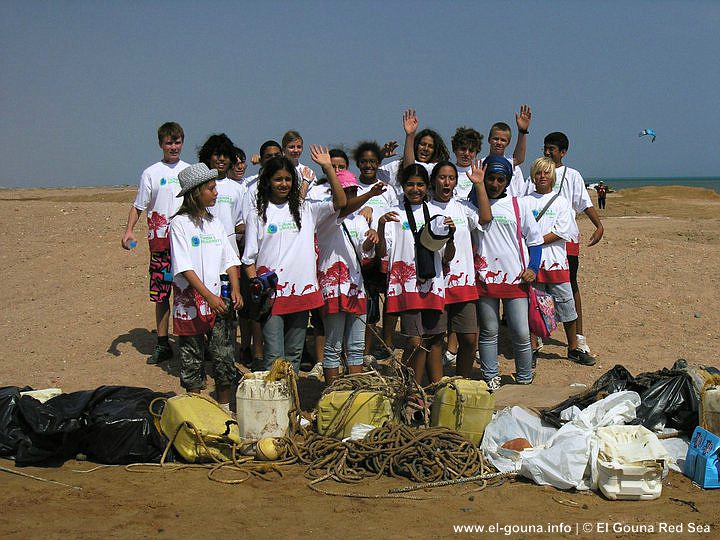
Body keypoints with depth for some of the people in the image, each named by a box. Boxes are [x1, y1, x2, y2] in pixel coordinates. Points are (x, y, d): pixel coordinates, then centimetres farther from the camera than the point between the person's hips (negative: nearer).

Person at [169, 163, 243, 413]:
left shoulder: (214, 222, 12)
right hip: (191, 301, -5)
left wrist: (235, 289, -5)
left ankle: (225, 408, 17)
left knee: (224, 356, 5)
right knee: (192, 358, 4)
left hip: (219, 300, 5)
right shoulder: (179, 223, -7)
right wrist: (208, 296, -21)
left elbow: (230, 260, 11)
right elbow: (184, 267, -14)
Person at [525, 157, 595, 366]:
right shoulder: (525, 202, 8)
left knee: (566, 305, 2)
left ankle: (573, 348, 13)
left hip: (555, 260, 0)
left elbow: (561, 232, -4)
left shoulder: (561, 202, 6)